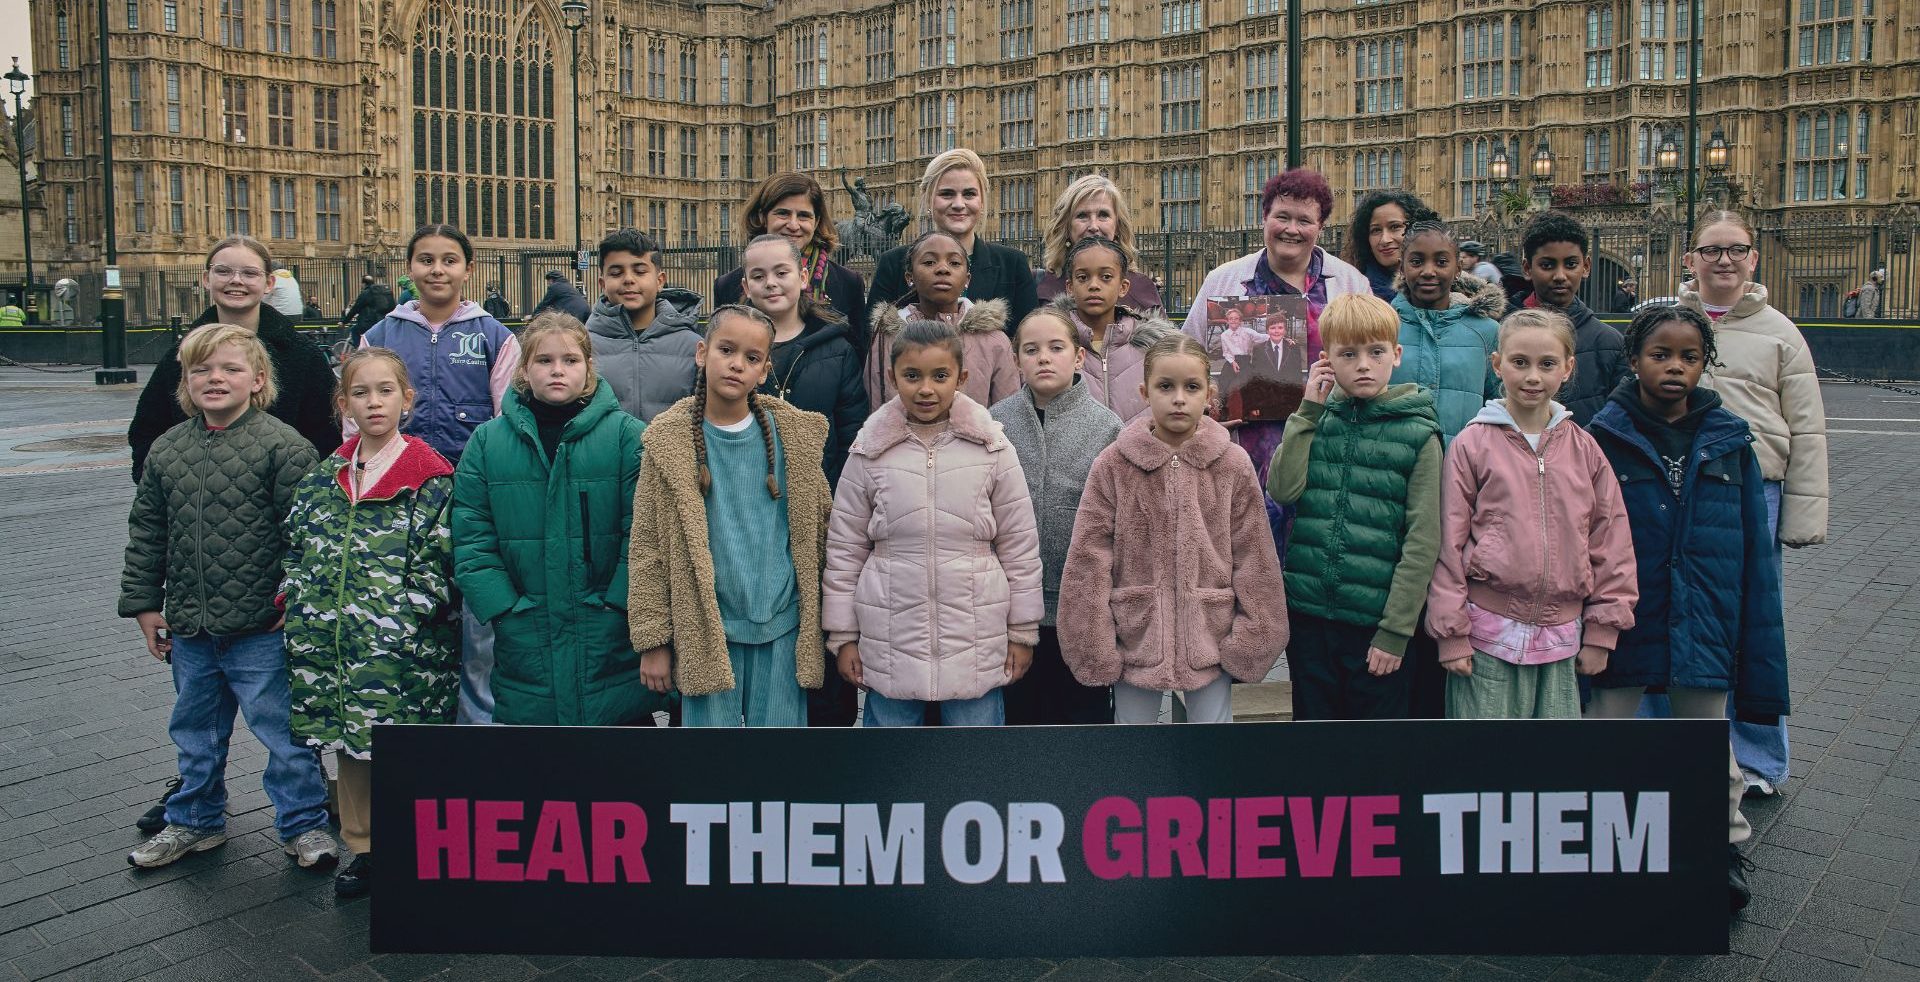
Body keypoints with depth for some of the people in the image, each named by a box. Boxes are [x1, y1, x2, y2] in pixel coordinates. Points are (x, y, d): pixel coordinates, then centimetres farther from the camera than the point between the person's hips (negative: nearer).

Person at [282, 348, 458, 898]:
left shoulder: (431, 480, -6)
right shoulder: (324, 477, 12)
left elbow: (438, 564, -10)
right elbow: (296, 550, 19)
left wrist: (392, 620, -15)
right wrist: (298, 606, 6)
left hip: (403, 650, -5)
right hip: (335, 647, 6)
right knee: (349, 745, 15)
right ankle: (364, 849, 30)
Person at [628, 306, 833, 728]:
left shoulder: (794, 435, 1)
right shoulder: (669, 441, -4)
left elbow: (821, 528, 9)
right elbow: (647, 549, -2)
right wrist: (652, 639, -4)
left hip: (783, 625, 2)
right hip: (706, 629, -1)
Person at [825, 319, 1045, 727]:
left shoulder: (992, 447, -2)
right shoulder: (869, 453, 0)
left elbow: (1020, 545, 4)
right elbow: (844, 548, 5)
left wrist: (1023, 632, 5)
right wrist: (842, 635, 5)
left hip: (976, 641, 0)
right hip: (890, 640, 1)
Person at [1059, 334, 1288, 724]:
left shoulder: (1234, 465, -2)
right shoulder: (1112, 465, -5)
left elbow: (1254, 559, 1)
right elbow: (1088, 560, -4)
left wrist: (1251, 637, -2)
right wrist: (1095, 644, -7)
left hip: (1211, 640, 0)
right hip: (1136, 636, 0)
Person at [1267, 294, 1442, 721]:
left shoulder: (1418, 435, -3)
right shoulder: (1317, 420, 7)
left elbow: (1422, 542, -7)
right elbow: (1282, 490, -10)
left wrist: (1395, 631, -10)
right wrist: (1308, 410, -7)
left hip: (1375, 621, -3)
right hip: (1309, 614, 3)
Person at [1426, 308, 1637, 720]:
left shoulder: (1583, 449, 7)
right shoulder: (1472, 445, -2)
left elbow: (1611, 540, 11)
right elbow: (1449, 542, -2)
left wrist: (1602, 630, 8)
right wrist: (1451, 633, -4)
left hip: (1561, 635, 3)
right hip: (1489, 633, -3)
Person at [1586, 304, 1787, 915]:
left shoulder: (1728, 440, 0)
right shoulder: (1605, 437, -7)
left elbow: (1754, 550, 3)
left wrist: (1759, 655, 0)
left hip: (1702, 628, 2)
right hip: (1622, 623, -2)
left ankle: (1725, 843, 38)